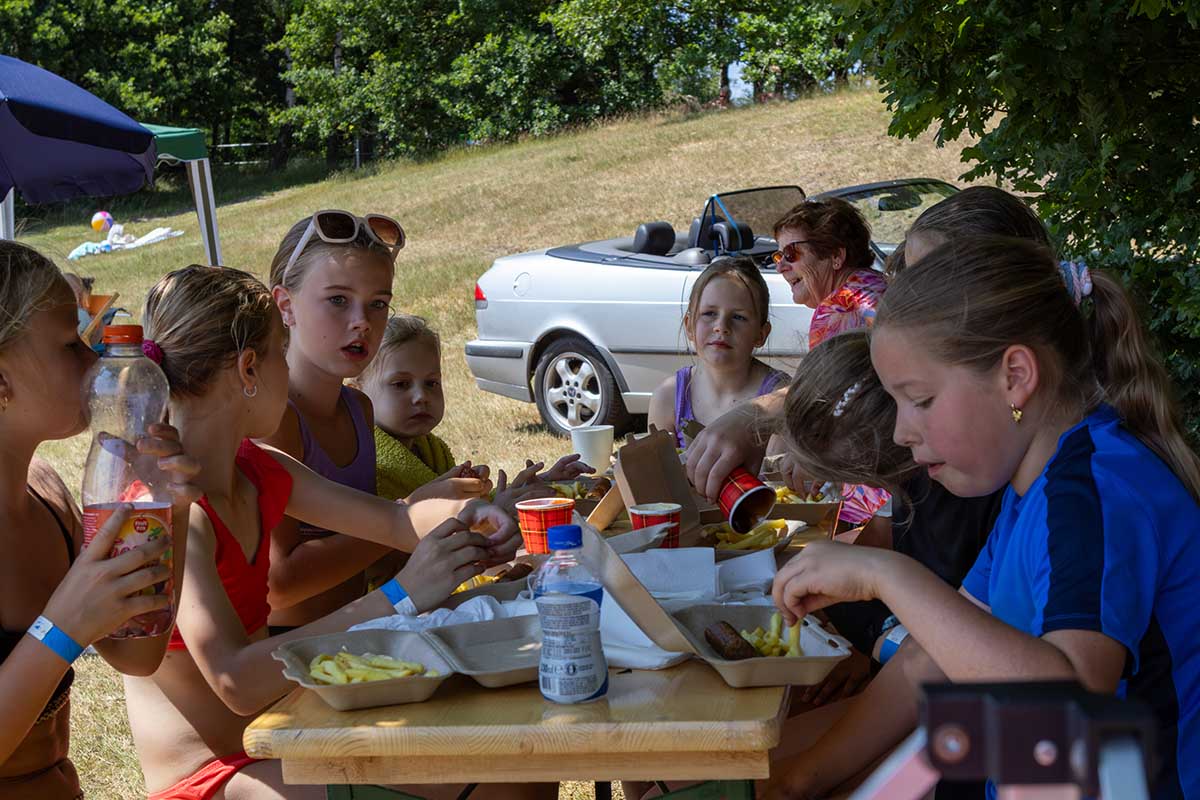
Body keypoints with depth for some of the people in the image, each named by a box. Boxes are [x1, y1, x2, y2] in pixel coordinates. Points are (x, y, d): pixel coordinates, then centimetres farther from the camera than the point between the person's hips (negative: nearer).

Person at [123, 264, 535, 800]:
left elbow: (397, 519, 12)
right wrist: (400, 598, -34)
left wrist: (466, 515, -12)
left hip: (272, 745, 9)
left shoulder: (255, 471, 5)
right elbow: (236, 682, -32)